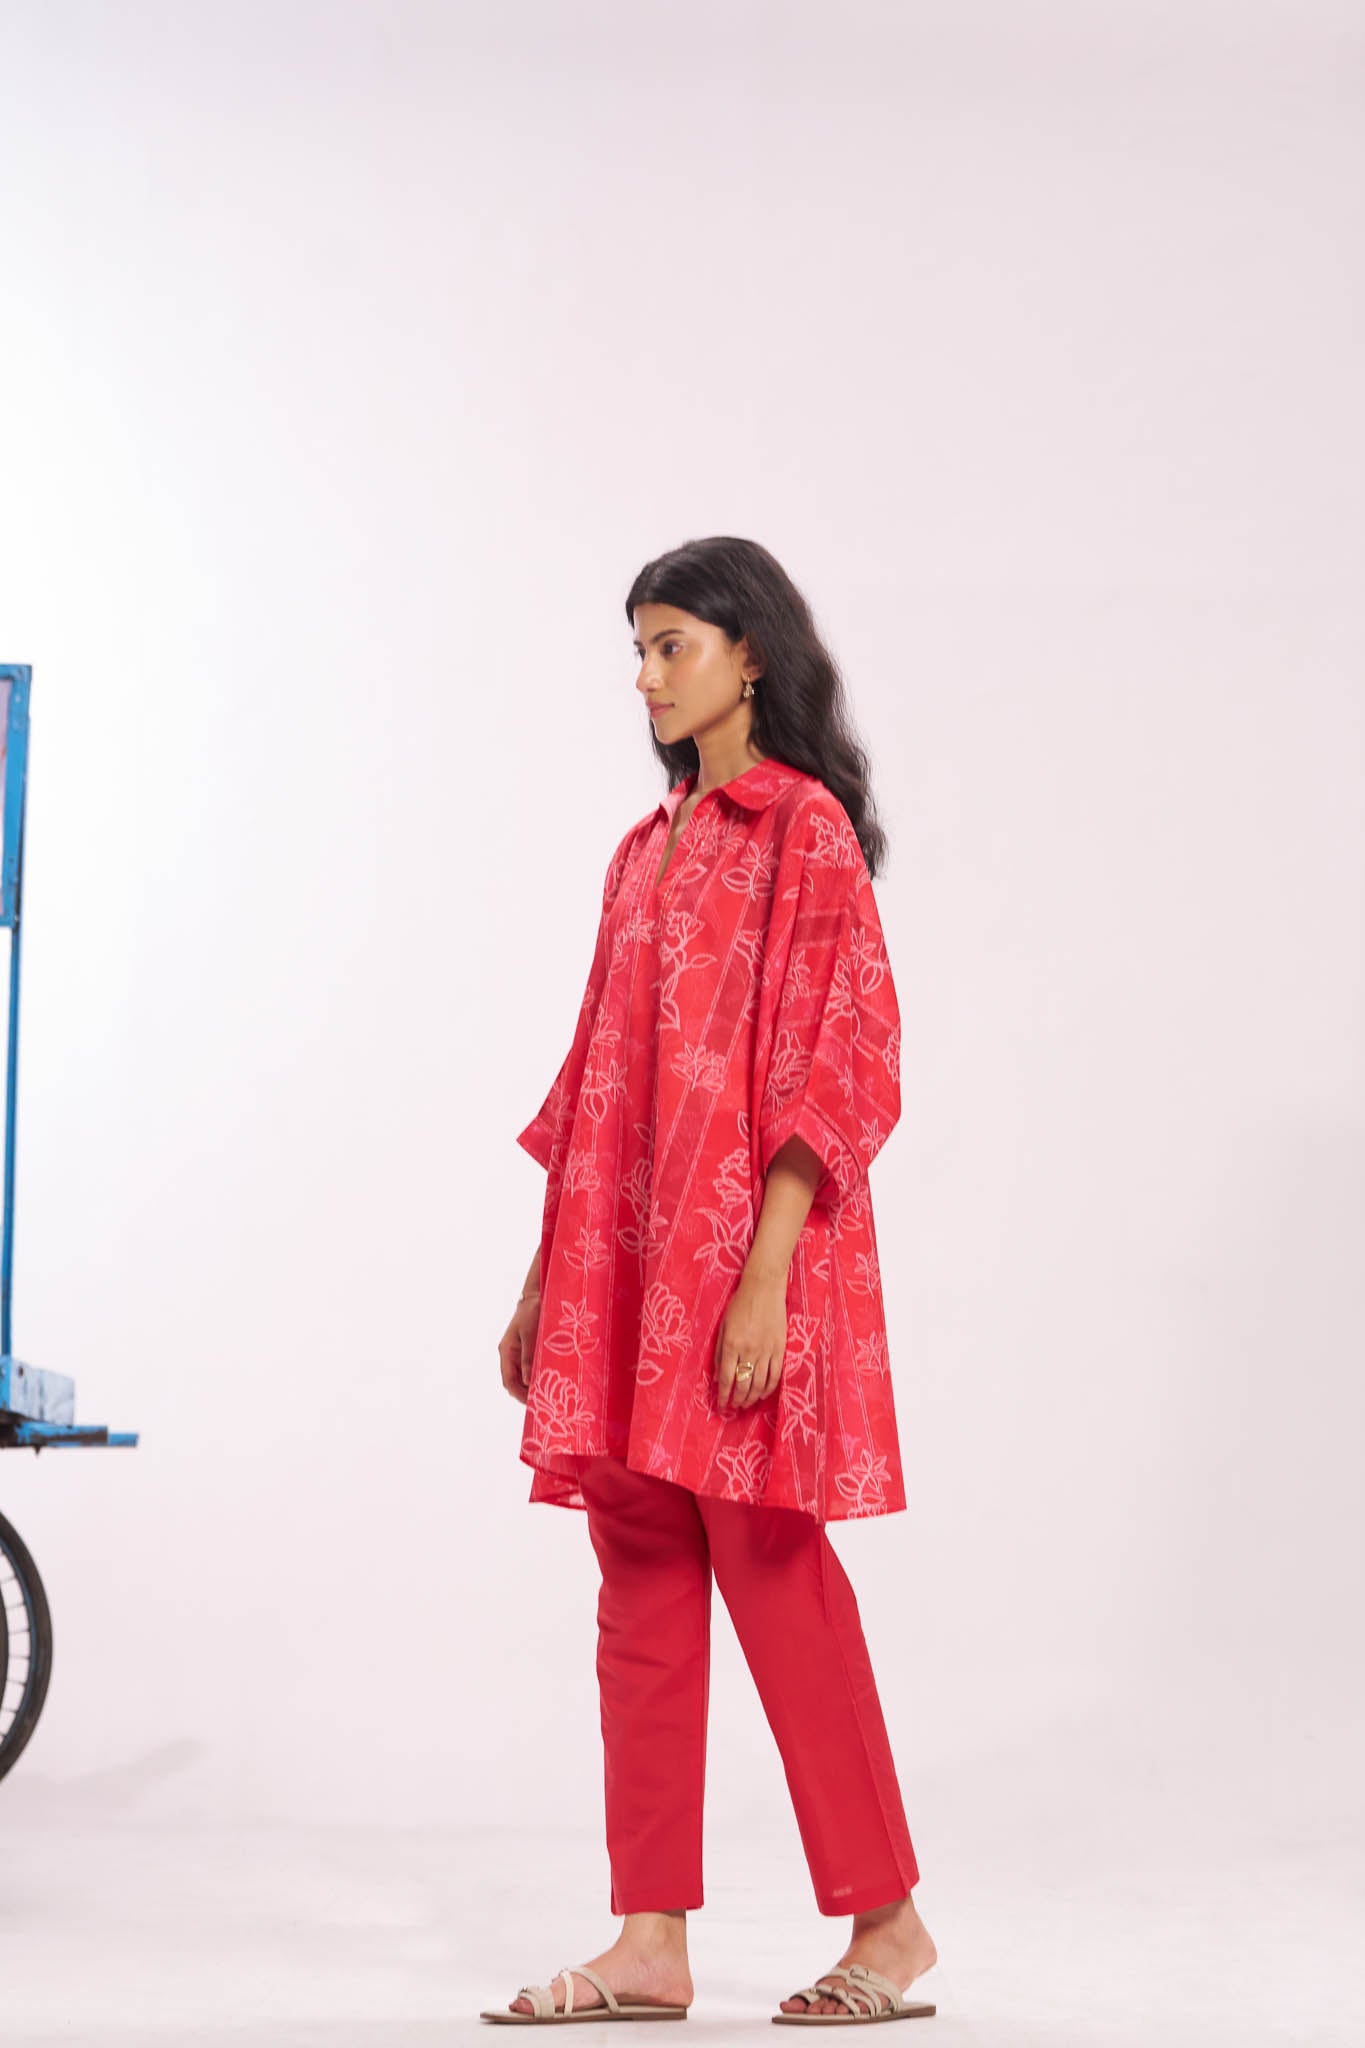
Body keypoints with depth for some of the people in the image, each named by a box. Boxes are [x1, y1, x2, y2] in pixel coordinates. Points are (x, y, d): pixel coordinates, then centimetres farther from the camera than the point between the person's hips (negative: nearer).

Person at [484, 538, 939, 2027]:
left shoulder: (805, 828, -6)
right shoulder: (648, 846, 18)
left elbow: (840, 1061, -13)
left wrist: (764, 1277, -20)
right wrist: (547, 1277, 16)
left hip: (746, 1249, -8)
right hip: (628, 1260, 8)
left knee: (773, 1572, -5)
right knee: (643, 1591, 6)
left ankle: (888, 1925, 7)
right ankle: (651, 1944, 10)